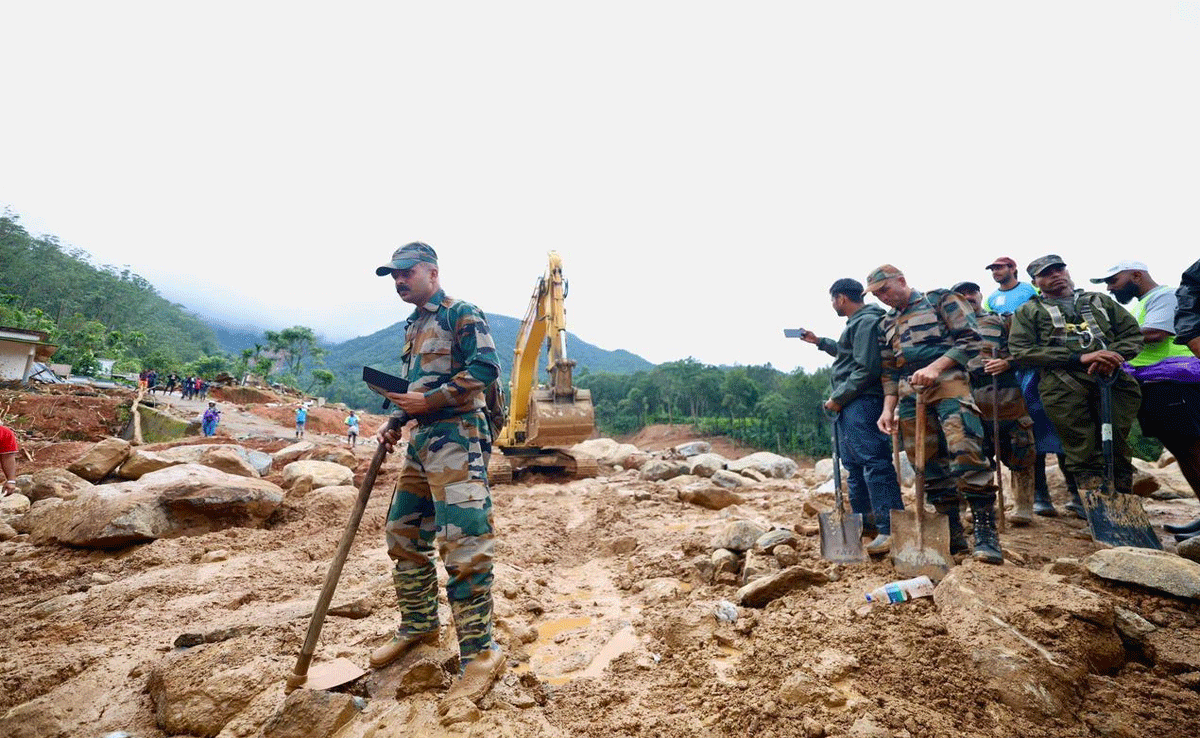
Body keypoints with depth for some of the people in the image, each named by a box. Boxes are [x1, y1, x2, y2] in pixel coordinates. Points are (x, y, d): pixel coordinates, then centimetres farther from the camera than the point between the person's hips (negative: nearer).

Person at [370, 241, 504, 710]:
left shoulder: (461, 314, -5)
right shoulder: (414, 326, 22)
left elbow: (485, 367, -16)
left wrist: (429, 400, -18)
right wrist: (395, 426, 13)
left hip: (456, 437, -10)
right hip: (421, 441, 10)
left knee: (462, 542, -13)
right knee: (402, 534, 14)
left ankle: (480, 653, -5)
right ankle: (419, 625, 32)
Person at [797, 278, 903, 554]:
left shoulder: (867, 322, -12)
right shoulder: (856, 323, 20)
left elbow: (866, 369, -20)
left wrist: (838, 398, -15)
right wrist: (819, 342, 44)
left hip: (862, 403, -11)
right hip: (849, 406, 11)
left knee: (874, 463, -13)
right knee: (853, 464, 16)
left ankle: (890, 530, -12)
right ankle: (863, 520, 26)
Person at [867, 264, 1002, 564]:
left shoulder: (940, 299, 7)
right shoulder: (887, 324, 23)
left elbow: (970, 339, -3)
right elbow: (889, 372, 23)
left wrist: (935, 367, -15)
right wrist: (888, 408, 9)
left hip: (946, 383, -5)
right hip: (910, 394, 6)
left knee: (965, 455, -19)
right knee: (930, 466, 2)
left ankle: (986, 534, -12)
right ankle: (953, 536, 9)